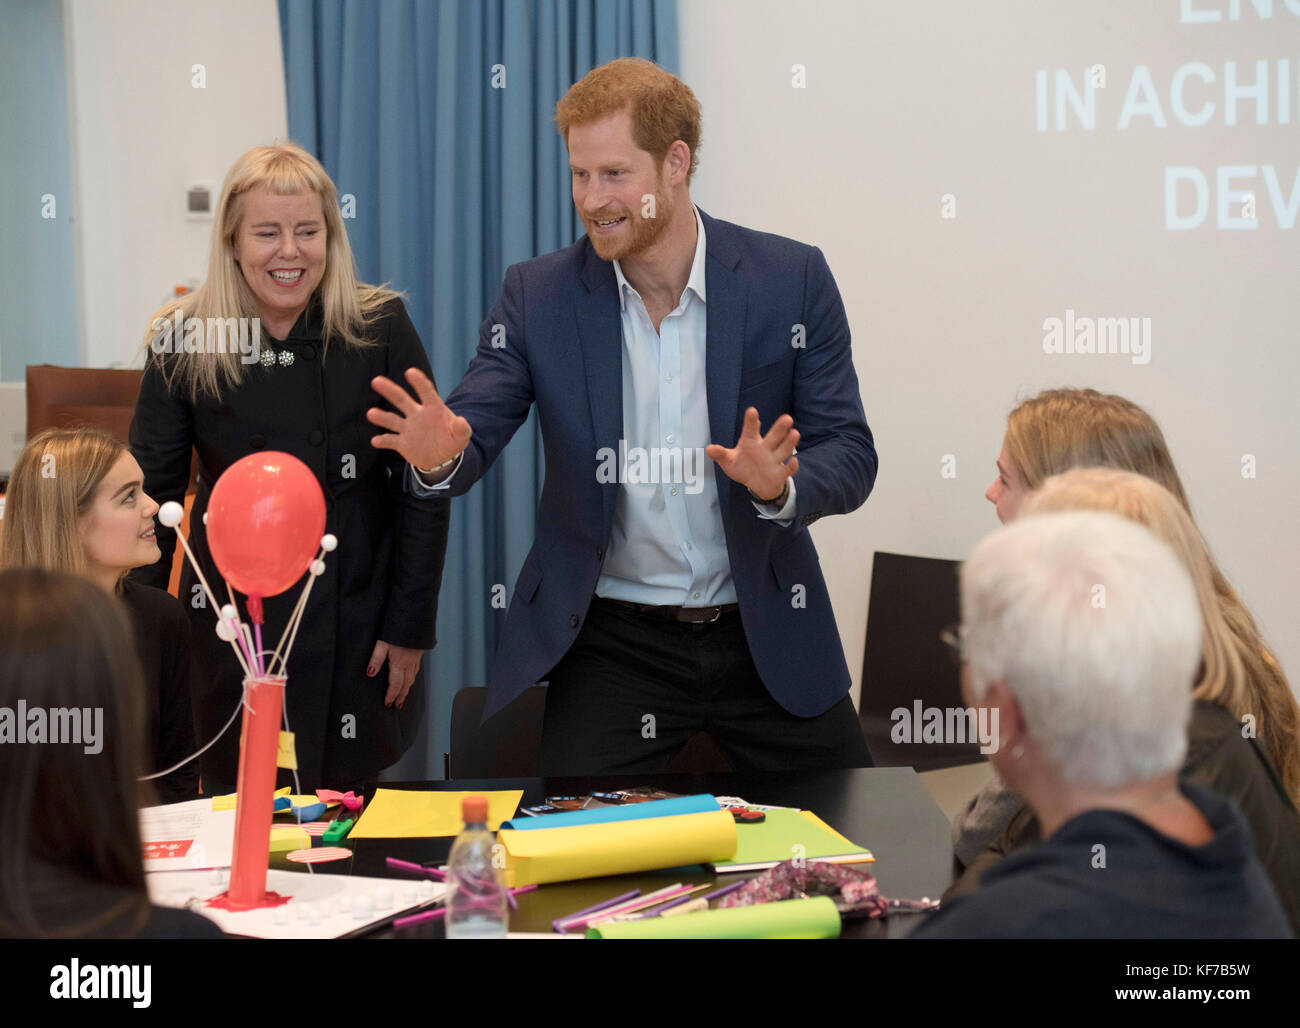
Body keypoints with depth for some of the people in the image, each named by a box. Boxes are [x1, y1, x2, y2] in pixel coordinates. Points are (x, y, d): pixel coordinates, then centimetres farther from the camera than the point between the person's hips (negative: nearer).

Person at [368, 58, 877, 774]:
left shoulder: (792, 280, -4)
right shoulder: (538, 295, -2)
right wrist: (440, 453, -30)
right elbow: (474, 431, -6)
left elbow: (850, 457, -5)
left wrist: (780, 484, -27)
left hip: (765, 634, 1)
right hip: (611, 642, 0)